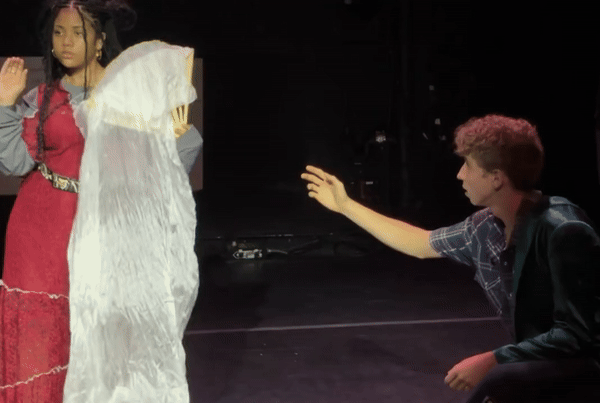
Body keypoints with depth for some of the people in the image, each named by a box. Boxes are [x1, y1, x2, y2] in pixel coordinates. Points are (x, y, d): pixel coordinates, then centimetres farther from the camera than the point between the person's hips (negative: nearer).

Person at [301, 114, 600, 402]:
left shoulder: (563, 232, -26)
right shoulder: (485, 228, -1)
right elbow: (422, 244, 17)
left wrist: (492, 361, -29)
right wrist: (346, 205, 19)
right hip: (542, 360, 8)